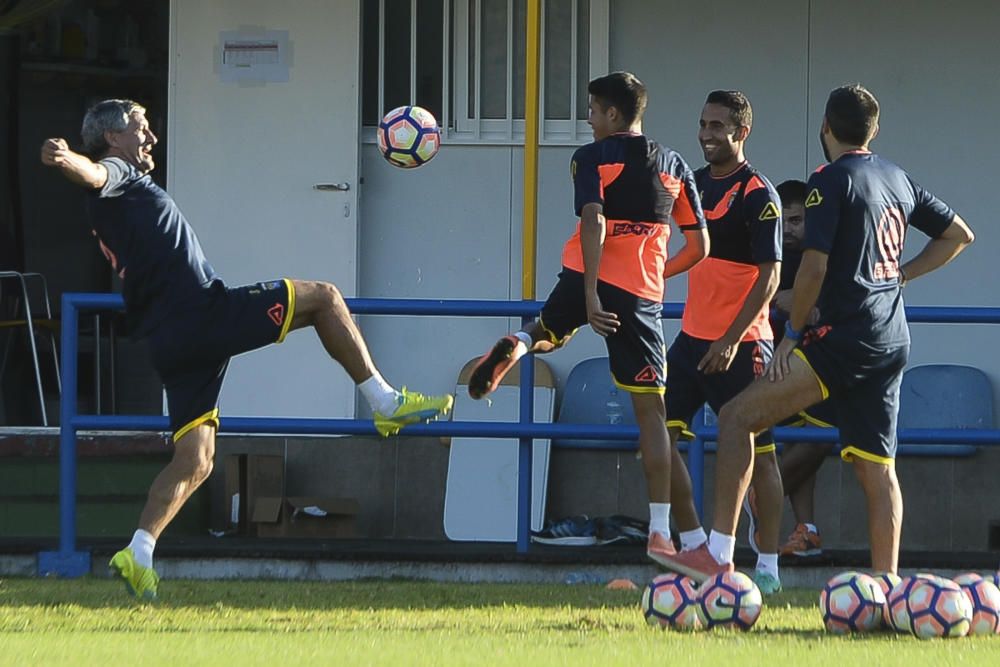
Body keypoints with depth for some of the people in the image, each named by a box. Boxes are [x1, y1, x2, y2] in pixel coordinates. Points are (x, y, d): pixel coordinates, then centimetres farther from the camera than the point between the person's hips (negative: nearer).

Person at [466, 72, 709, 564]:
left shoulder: (592, 158, 0)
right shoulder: (674, 166, 13)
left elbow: (593, 222, -16)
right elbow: (699, 246, 14)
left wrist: (591, 296, -20)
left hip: (588, 278, -2)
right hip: (643, 296, 2)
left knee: (552, 331, 35)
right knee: (650, 411, 2)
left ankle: (518, 345, -1)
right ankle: (660, 531, -7)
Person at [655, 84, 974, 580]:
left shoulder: (830, 180, -7)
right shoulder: (898, 180, 15)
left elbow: (815, 265, -14)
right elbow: (959, 235, 26)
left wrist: (793, 333, -3)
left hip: (847, 334, -8)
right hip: (893, 343, 8)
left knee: (738, 417, -7)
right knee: (876, 468, 10)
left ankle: (718, 554, -15)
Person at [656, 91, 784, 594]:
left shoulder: (758, 195, -12)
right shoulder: (696, 183, 11)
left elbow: (769, 277, -16)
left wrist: (731, 340, -22)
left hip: (739, 344, -8)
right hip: (693, 335, 8)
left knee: (757, 452, -2)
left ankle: (767, 565, 4)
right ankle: (693, 545, 10)